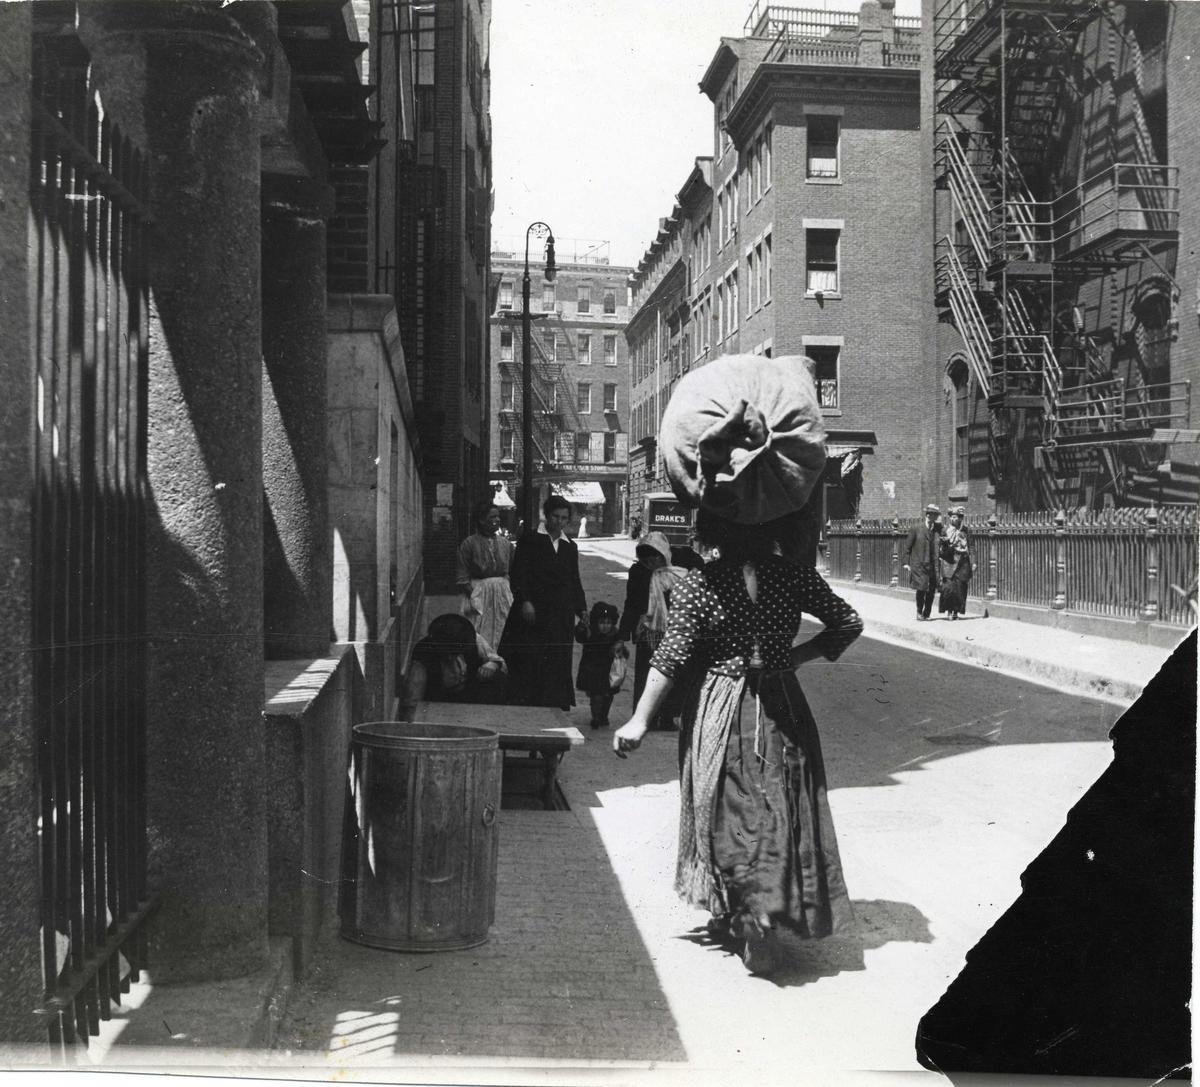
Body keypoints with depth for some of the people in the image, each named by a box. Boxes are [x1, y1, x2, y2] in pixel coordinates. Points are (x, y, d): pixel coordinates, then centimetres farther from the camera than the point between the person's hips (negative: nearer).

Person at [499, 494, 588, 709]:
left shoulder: (570, 547, 15)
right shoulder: (530, 540, 2)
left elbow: (575, 581, 18)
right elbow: (518, 573, -5)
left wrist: (582, 608, 8)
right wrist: (524, 601, -16)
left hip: (561, 615, 4)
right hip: (533, 611, -4)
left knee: (558, 665, 4)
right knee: (528, 662, -5)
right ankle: (524, 706, 0)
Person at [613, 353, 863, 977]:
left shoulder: (700, 585, -13)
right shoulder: (793, 576, -5)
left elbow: (669, 657, -14)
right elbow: (848, 623, 0)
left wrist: (640, 720, -9)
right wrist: (798, 656, 9)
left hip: (721, 709, -2)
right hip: (780, 708, 2)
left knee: (730, 813, 11)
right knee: (777, 810, 13)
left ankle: (740, 918, 15)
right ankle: (764, 924, 15)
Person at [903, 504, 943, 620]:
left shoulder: (938, 529, 9)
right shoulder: (916, 529, 1)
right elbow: (907, 547, 3)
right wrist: (906, 563, -3)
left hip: (933, 565, 3)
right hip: (919, 565, -3)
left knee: (931, 590, 1)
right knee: (921, 588, -9)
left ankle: (926, 614, 15)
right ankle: (919, 612, 10)